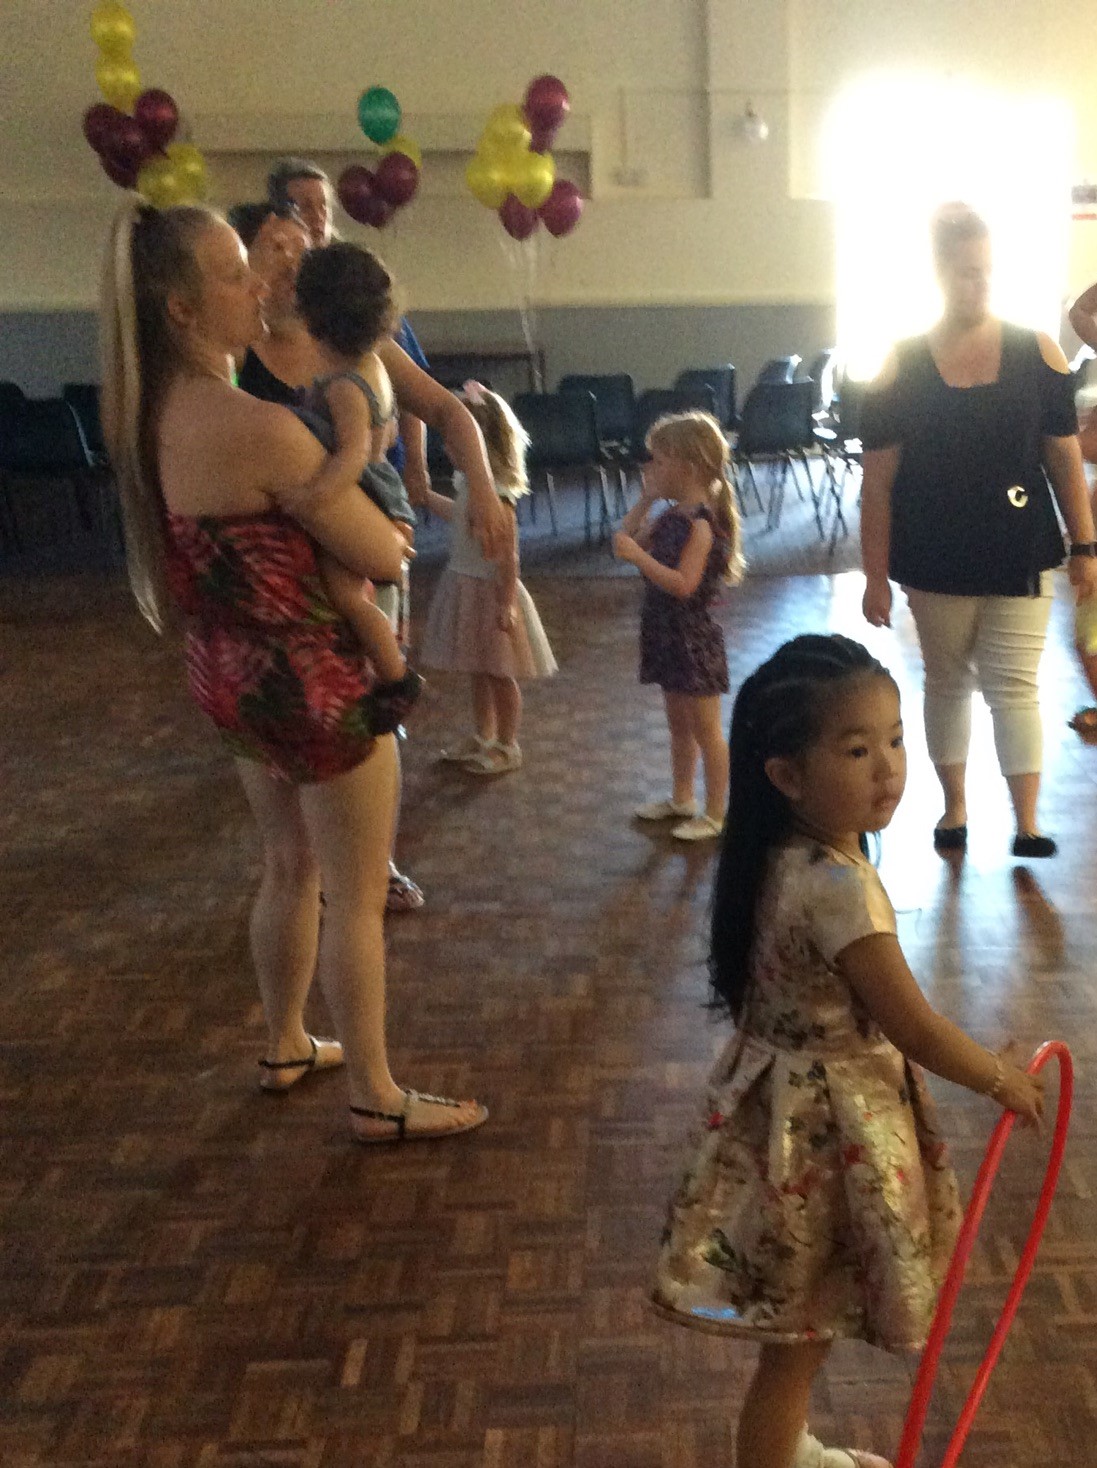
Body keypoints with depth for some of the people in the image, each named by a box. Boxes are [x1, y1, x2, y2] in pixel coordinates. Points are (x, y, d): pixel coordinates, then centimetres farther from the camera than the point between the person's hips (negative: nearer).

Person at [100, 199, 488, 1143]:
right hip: (315, 684, -9)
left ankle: (287, 1048, 43)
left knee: (290, 868, 25)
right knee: (357, 897, 7)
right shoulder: (262, 430, -28)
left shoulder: (152, 413, -1)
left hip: (229, 672, 9)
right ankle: (376, 1099, 22)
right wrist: (377, 525, 2)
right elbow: (386, 559, -20)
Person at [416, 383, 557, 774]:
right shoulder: (469, 481, 3)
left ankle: (507, 746, 20)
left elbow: (508, 554, -23)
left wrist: (506, 603, -23)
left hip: (489, 589, -9)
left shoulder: (496, 491, -23)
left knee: (499, 672, 6)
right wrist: (425, 495, 27)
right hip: (464, 583, 9)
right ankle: (482, 737, 35)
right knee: (478, 670, 20)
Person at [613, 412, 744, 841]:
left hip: (693, 640, -9)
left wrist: (639, 557, -31)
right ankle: (681, 798, 35)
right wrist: (646, 499, 3)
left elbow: (683, 583, -29)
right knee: (678, 724, 21)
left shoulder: (701, 523, -21)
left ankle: (715, 814, 13)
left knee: (705, 729, 2)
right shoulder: (672, 516, 6)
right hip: (668, 634, 9)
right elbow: (629, 538, 15)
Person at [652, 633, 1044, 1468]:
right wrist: (1001, 1079, -5)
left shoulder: (792, 857, -2)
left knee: (802, 1330, 28)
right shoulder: (838, 885, -30)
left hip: (803, 1104, 9)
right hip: (825, 1125, -9)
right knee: (799, 1337, 10)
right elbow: (915, 1027, -23)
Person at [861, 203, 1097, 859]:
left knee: (1014, 685, -2)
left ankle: (1028, 823, 4)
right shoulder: (901, 367, -6)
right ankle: (955, 807, 28)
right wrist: (876, 576, -6)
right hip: (937, 561, 0)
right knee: (947, 681, 13)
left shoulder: (1038, 353, -3)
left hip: (1020, 557, 0)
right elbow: (879, 482, -4)